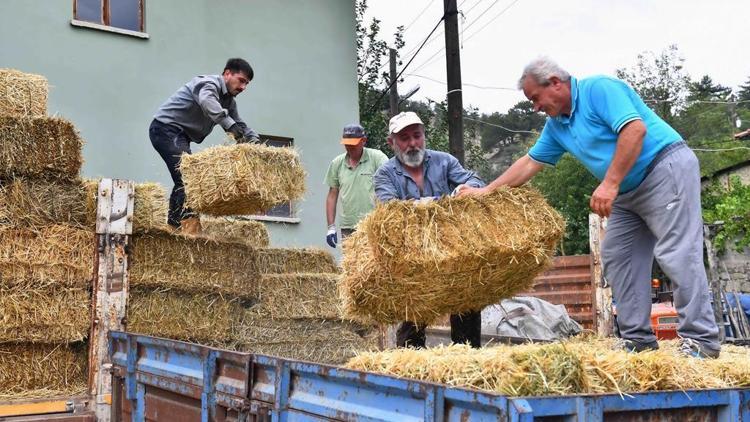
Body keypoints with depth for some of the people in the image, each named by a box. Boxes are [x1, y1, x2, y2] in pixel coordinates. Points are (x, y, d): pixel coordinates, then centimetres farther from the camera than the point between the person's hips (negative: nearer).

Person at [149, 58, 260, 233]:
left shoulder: (229, 100, 13)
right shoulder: (208, 83, -15)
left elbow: (240, 125, 12)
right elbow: (207, 101, -38)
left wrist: (255, 141, -8)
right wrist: (230, 125, -50)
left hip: (180, 136, 10)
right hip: (166, 127, -10)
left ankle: (174, 223, 19)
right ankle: (190, 221, -26)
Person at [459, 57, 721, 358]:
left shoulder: (598, 88, -13)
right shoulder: (556, 126, 13)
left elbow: (635, 129, -25)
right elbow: (529, 163, 19)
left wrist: (610, 183, -27)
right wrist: (485, 192, 16)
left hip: (665, 168, -10)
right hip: (628, 192, 10)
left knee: (676, 254, -15)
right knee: (616, 257, 4)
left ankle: (701, 339, -13)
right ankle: (637, 338, 6)